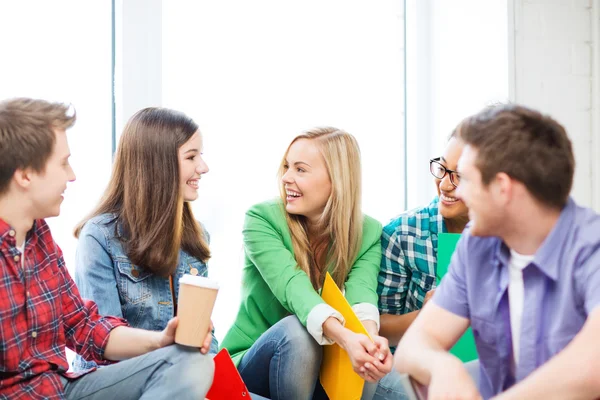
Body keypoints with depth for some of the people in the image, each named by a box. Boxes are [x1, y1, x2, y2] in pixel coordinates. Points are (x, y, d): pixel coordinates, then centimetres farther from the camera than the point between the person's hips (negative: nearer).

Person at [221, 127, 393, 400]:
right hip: (251, 364, -2)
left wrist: (369, 335, -48)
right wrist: (343, 335, -49)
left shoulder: (369, 234, -4)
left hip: (323, 368, 2)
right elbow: (292, 285, -30)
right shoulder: (262, 219, -13)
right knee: (296, 329, -34)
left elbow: (361, 292, -23)